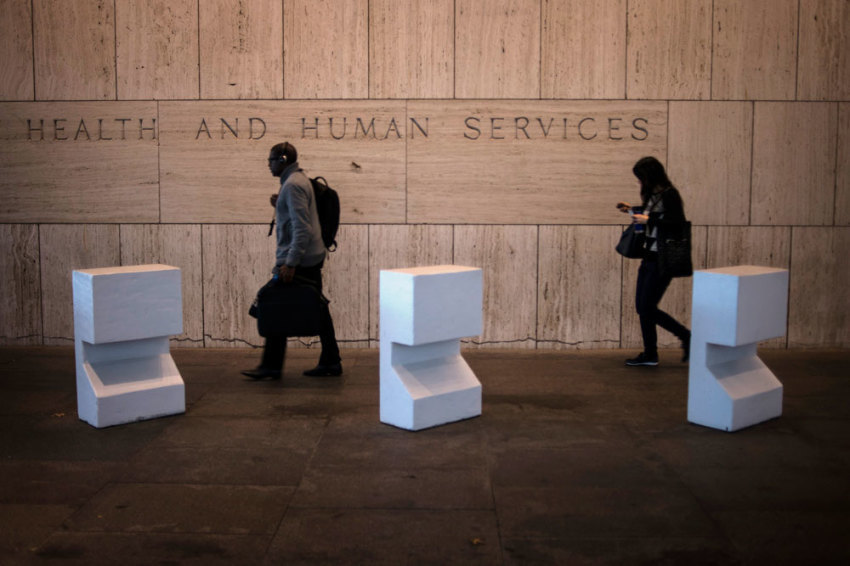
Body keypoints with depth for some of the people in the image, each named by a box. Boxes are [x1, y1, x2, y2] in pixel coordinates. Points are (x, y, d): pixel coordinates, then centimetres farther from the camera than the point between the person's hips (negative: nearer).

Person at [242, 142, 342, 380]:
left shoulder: (293, 185, -15)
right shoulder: (299, 180, 17)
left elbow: (302, 228, -23)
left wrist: (290, 263, -25)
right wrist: (279, 205, 10)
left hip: (298, 259, -10)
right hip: (312, 257, 10)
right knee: (317, 308, 10)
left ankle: (271, 366, 5)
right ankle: (331, 362, 14)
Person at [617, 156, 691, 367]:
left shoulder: (669, 195, -15)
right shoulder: (653, 194, 11)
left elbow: (678, 225, -22)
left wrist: (648, 220, -20)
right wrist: (633, 210, 20)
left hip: (662, 260, -9)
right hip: (649, 257, 9)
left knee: (647, 308, -6)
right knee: (642, 307, 10)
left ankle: (687, 337, 9)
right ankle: (650, 355, 19)